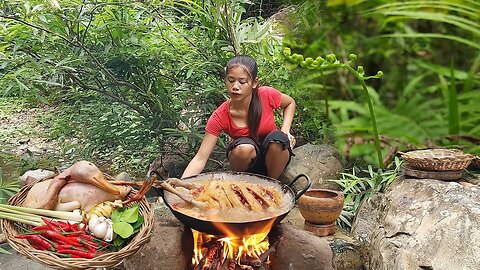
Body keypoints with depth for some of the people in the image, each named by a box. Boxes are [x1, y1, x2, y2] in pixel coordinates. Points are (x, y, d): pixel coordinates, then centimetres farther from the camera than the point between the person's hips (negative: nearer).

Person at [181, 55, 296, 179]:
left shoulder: (267, 95, -20)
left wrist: (285, 132, -11)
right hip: (249, 162, -1)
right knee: (244, 147, -35)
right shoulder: (220, 116, -22)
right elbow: (200, 159, -23)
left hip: (274, 157, 1)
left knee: (277, 138, -32)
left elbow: (290, 103, 5)